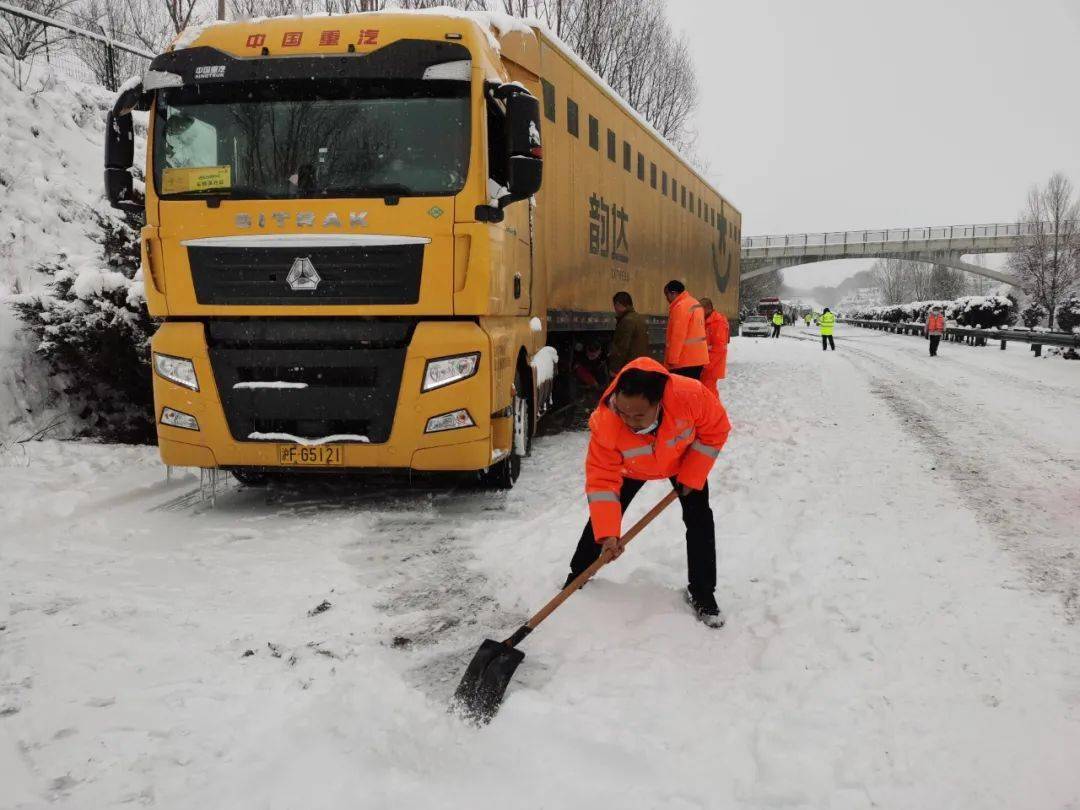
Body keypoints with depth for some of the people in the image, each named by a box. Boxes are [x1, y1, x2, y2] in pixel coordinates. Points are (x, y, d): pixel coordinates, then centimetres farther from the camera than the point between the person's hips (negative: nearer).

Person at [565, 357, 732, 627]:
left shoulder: (690, 395, -44)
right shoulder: (604, 423, -42)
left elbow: (716, 428, -23)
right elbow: (601, 481, -34)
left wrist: (692, 476, -21)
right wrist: (607, 534, -42)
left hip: (684, 459, 0)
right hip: (632, 467, 0)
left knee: (699, 520, -4)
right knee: (602, 517, 3)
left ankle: (702, 593, 13)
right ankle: (576, 578, 26)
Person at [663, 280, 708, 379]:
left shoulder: (681, 307, -14)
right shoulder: (695, 304, 18)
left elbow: (678, 335, -19)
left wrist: (672, 359, -17)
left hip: (685, 360, -10)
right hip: (698, 357, 10)